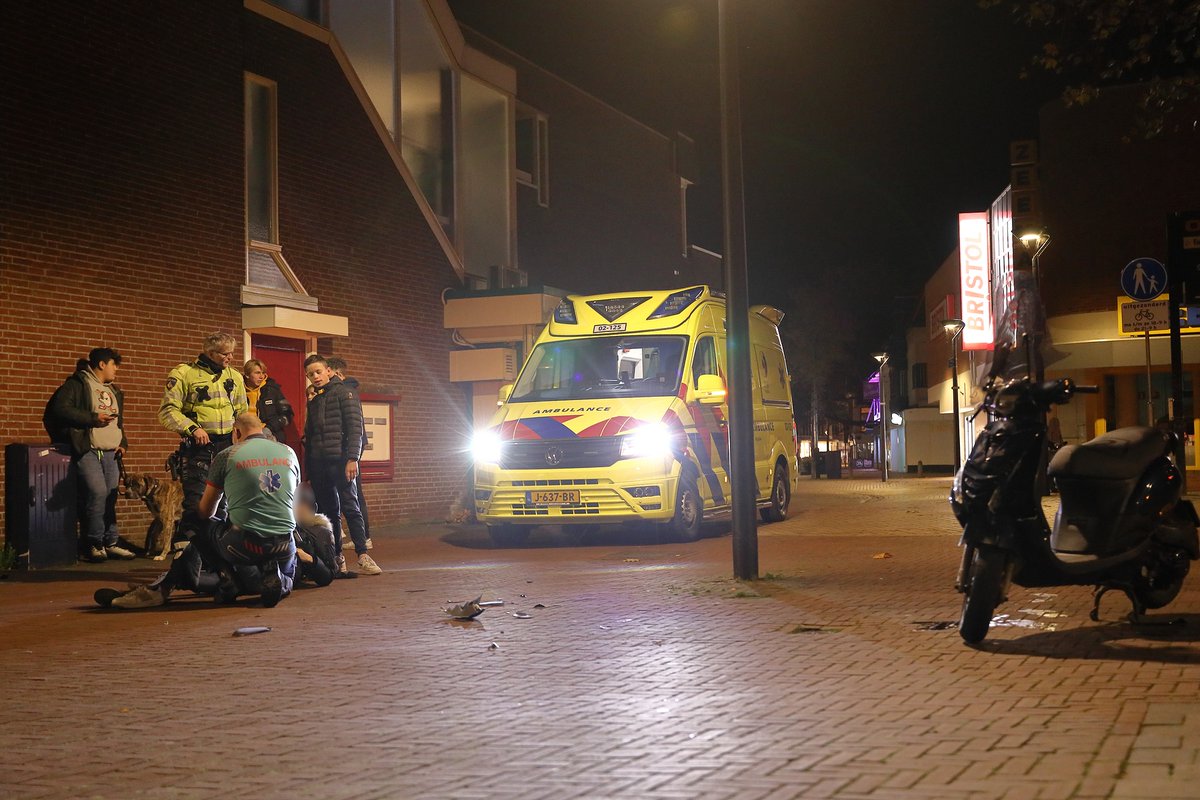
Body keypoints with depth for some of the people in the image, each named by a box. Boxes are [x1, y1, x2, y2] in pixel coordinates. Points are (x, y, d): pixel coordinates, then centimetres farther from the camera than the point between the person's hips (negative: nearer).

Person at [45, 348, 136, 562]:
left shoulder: (114, 391, 24)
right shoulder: (77, 384, 0)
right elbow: (60, 408, -13)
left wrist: (123, 442, 15)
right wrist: (94, 418, -14)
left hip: (111, 453, 7)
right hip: (88, 450, -7)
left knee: (111, 498, 4)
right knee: (97, 492, -18)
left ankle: (111, 543, 10)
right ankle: (94, 544, -8)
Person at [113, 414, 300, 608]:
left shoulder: (226, 456, 4)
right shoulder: (289, 452, 12)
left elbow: (205, 511, 16)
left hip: (244, 545, -2)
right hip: (284, 547, 2)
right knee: (287, 575, 35)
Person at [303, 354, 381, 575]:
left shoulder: (343, 393, 0)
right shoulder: (313, 402, 20)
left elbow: (355, 428, -9)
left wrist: (352, 458, -18)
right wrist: (308, 469, 17)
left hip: (340, 461, -6)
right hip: (318, 464, 6)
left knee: (350, 507, -11)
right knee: (328, 512, 6)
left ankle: (363, 556, -14)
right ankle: (336, 558, 11)